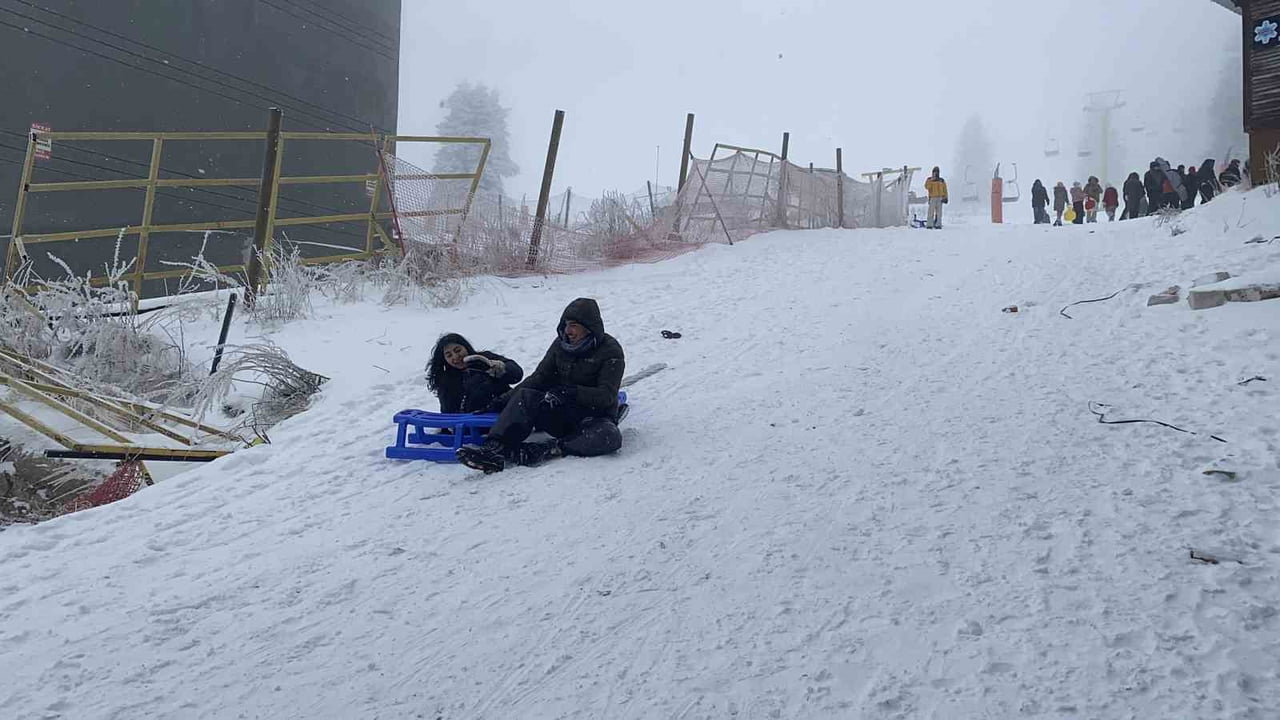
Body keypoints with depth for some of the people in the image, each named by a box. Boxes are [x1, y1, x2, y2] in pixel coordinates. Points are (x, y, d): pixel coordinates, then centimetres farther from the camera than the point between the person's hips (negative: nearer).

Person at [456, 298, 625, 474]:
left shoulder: (610, 351, -9)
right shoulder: (561, 344, 5)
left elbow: (606, 395, -18)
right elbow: (539, 378, 5)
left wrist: (570, 392, -31)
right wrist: (503, 401, -6)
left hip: (595, 417, -4)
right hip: (561, 416, 4)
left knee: (611, 437, -38)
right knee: (525, 396, -22)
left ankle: (543, 450, -43)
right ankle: (494, 448, -41)